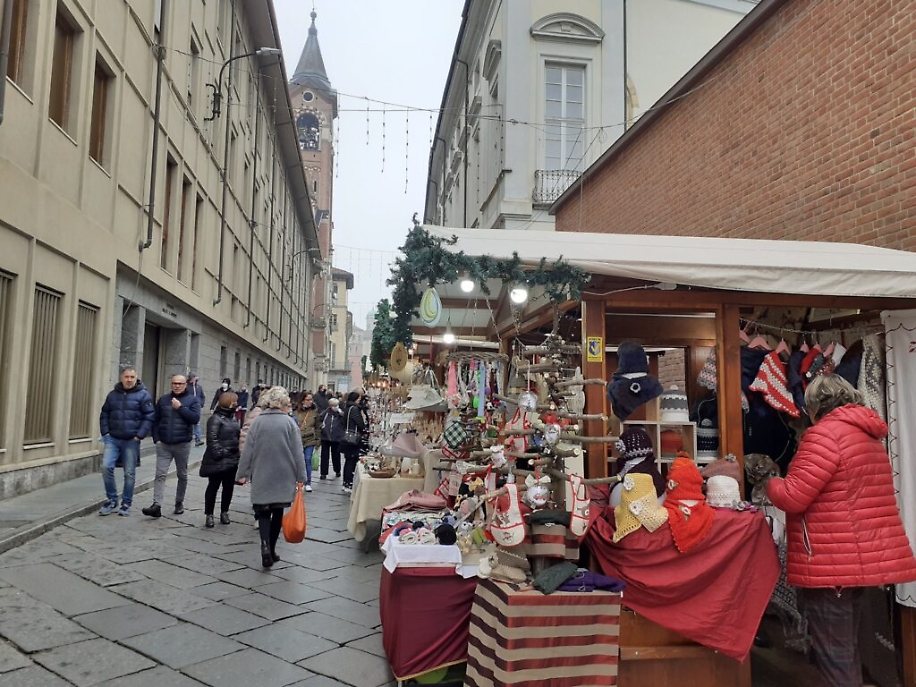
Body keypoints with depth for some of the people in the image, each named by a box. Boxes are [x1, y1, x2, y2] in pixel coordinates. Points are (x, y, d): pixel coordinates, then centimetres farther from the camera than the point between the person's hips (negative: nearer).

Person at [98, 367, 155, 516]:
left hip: (131, 441, -3)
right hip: (113, 439, 3)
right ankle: (112, 500, 8)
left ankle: (126, 504, 15)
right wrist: (105, 432, 4)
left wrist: (139, 435, -13)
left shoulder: (143, 395, -4)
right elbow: (104, 415, 16)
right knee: (106, 467, -9)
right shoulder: (113, 394, 9)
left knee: (129, 473, 3)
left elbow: (149, 417, -7)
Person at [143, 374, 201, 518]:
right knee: (160, 475, -7)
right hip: (163, 444, 2)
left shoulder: (192, 400, 0)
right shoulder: (164, 399, 8)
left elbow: (195, 418, -13)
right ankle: (157, 506, -12)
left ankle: (179, 503, 25)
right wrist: (156, 439, 1)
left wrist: (180, 407, -16)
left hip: (182, 444, -1)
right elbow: (155, 420, 9)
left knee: (182, 475, 11)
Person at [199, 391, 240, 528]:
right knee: (213, 486, 2)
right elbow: (212, 439, -17)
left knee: (228, 487, 12)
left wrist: (238, 454, 13)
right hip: (218, 461, -7)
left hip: (232, 460, 7)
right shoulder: (216, 419, -11)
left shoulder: (232, 418, 14)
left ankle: (224, 512, 24)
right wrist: (219, 453, -21)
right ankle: (209, 515, 11)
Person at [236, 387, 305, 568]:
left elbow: (248, 450, 0)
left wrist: (243, 473, 9)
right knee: (278, 512, 13)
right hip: (283, 477, 0)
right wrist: (300, 476, 1)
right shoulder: (289, 422, -6)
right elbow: (297, 452, -5)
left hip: (261, 476, 1)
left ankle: (265, 547, -15)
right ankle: (271, 549, 18)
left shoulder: (257, 422, -2)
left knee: (263, 512, 5)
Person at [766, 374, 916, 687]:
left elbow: (792, 497, -20)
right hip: (861, 558, 9)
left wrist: (770, 483, 0)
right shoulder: (868, 435, 14)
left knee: (833, 655, 1)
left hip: (831, 563, -9)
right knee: (846, 649, 20)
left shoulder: (825, 433, -16)